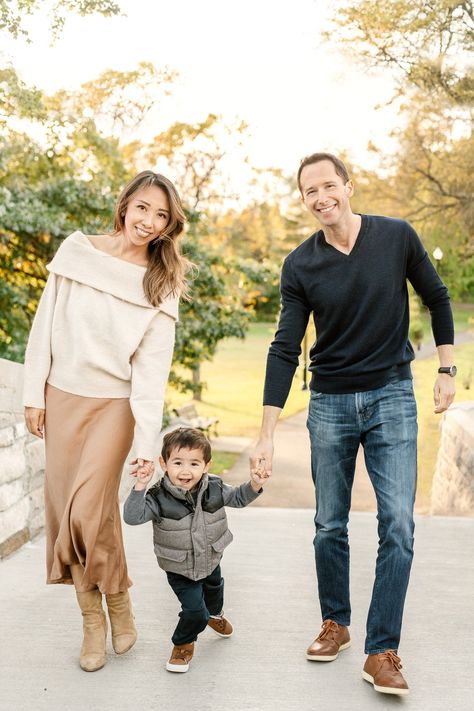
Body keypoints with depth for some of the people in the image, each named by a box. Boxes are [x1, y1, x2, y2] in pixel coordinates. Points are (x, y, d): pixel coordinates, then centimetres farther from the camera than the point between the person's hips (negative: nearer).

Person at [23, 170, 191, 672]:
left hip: (115, 404, -2)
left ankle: (118, 601, 14)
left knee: (89, 509, -14)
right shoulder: (76, 250, -1)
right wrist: (34, 394, 0)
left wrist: (146, 443, -13)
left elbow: (152, 367, -8)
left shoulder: (162, 283, -3)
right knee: (64, 509, 4)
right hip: (62, 397, 3)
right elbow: (45, 324, 3)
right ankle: (92, 622, 18)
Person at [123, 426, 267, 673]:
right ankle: (183, 644, 21)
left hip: (210, 561, 5)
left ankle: (215, 615, 68)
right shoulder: (159, 498, -28)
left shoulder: (214, 488, -18)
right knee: (194, 611, -11)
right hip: (179, 569, -5)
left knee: (214, 588, 32)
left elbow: (237, 498, -1)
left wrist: (254, 485, -20)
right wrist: (140, 486, -47)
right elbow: (132, 516, -37)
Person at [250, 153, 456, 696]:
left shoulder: (396, 237, -6)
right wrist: (266, 434, -9)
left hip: (392, 396, -1)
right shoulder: (299, 265, -4)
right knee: (329, 526, 8)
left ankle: (381, 651, 2)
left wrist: (447, 369, 5)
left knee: (397, 525, -8)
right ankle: (335, 624, 29)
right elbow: (285, 349, -5)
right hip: (330, 404, 1)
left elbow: (436, 299, 9)